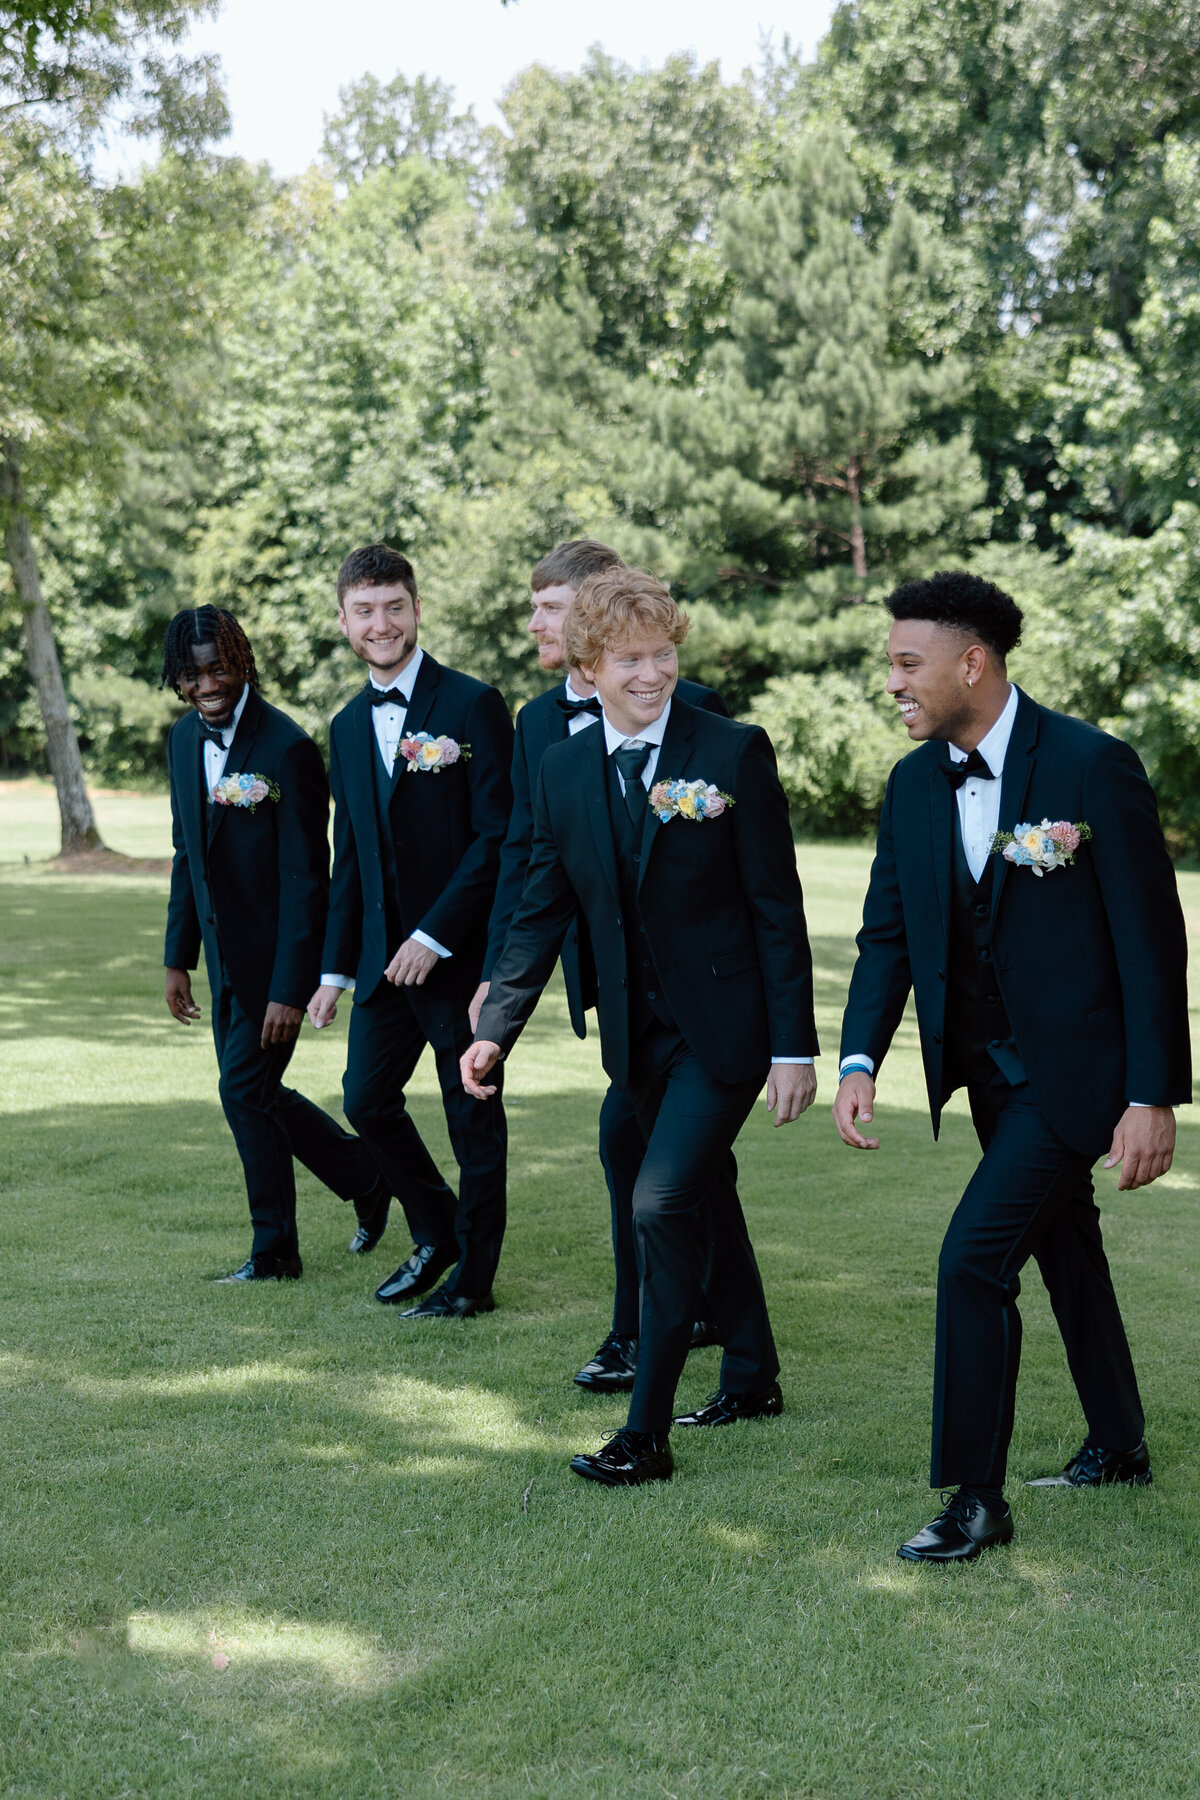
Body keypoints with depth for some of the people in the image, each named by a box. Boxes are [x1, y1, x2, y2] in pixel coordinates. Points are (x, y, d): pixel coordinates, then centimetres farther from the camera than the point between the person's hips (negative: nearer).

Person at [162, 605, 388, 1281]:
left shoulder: (286, 748, -19)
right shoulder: (185, 739, 5)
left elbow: (305, 878, -19)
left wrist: (290, 989, -21)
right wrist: (178, 960, 11)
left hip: (278, 951, -8)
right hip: (226, 954, 8)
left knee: (245, 1088, -5)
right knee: (254, 1093, 13)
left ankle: (275, 1251, 11)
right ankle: (368, 1178, 33)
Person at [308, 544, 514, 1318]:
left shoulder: (472, 706, -10)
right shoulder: (349, 726, 11)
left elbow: (498, 838, -14)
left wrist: (435, 936, -17)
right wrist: (336, 968, 12)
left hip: (460, 951, -6)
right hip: (384, 954, 6)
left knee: (472, 1115, 4)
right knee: (367, 1098, 9)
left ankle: (473, 1275, 18)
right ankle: (437, 1233, 31)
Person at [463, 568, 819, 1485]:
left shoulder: (734, 752, -13)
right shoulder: (563, 769, 1)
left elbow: (777, 909, -11)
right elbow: (542, 913, 6)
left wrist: (794, 1046, -13)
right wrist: (496, 1029, -3)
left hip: (724, 1025, -6)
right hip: (640, 1031, 6)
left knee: (663, 1202, -14)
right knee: (705, 1195, 19)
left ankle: (646, 1434, -7)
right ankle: (752, 1374, 38)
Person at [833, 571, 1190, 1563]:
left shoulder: (1092, 765, -18)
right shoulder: (914, 784, 1)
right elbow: (887, 934, 6)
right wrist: (860, 1059, -9)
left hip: (1075, 1065, -7)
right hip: (987, 1065, 7)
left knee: (975, 1255, -15)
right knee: (1062, 1249, 21)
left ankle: (977, 1496, -3)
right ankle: (1120, 1444, 40)